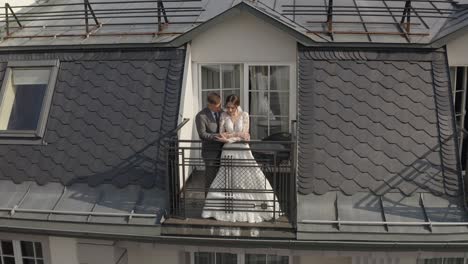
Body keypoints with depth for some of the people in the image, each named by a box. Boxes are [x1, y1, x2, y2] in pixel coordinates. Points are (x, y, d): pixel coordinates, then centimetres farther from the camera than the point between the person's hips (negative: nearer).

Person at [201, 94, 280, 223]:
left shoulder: (244, 115, -4)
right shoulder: (223, 116, 1)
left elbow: (245, 134, -10)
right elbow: (221, 134, -3)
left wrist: (229, 136, -16)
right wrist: (238, 134, -14)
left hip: (242, 151, -1)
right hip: (229, 151, 1)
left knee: (250, 178, 0)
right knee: (228, 181, 4)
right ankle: (228, 208, 16)